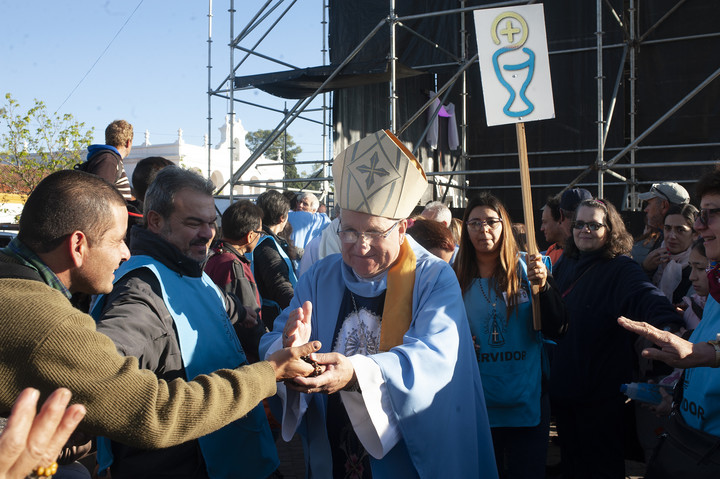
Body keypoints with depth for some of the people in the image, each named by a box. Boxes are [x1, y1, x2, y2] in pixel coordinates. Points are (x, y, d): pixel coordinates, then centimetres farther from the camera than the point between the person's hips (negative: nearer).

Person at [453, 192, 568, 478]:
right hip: (477, 405, 1)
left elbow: (556, 331, -10)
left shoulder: (526, 268, -5)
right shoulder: (456, 276, -2)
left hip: (526, 401, -1)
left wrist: (543, 287, -24)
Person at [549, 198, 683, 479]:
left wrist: (667, 324, -54)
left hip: (601, 395, -6)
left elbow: (647, 297, -36)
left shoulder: (621, 270, -14)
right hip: (564, 387, 6)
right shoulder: (566, 264, 6)